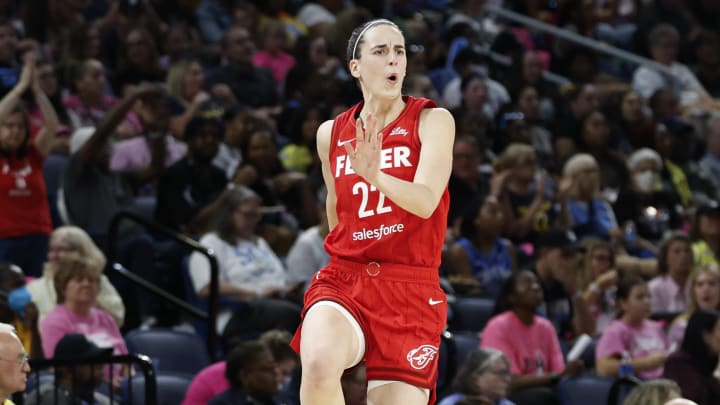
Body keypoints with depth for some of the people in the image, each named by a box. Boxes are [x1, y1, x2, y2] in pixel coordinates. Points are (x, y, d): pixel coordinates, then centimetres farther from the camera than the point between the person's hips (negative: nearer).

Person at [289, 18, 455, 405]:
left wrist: (374, 176, -36)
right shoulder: (331, 133, 9)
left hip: (410, 292, -1)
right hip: (342, 281, 1)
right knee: (320, 367, -32)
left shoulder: (432, 121, -2)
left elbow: (425, 202, -19)